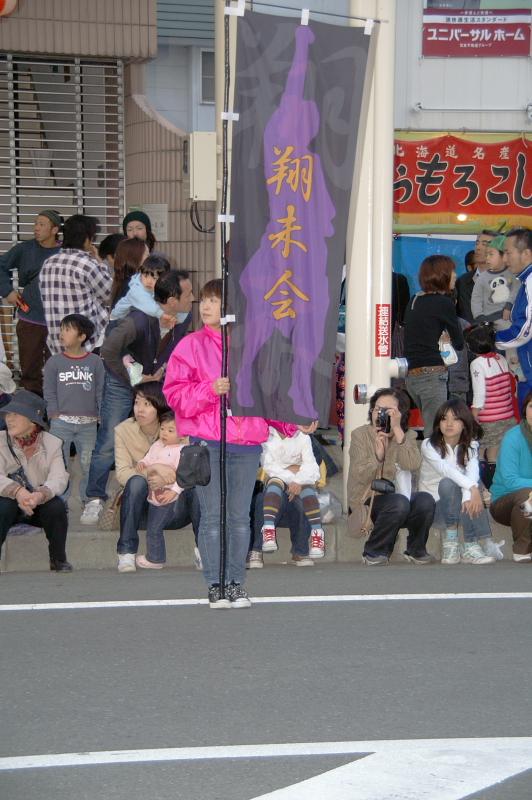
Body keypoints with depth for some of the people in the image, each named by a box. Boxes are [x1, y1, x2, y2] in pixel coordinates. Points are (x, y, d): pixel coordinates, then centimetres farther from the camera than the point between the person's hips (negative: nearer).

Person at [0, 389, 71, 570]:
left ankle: (58, 560, -8)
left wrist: (41, 494, -42)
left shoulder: (51, 443, -3)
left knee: (56, 505, -29)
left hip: (41, 505, 1)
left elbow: (59, 478, -19)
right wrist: (16, 491, -41)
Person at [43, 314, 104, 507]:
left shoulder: (95, 362, 4)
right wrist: (55, 418, -6)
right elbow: (49, 394, 2)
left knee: (88, 464, 6)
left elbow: (101, 392, 4)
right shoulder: (54, 363, 3)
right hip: (61, 423, 0)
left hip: (89, 424, 1)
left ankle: (88, 499, 16)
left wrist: (102, 418, -1)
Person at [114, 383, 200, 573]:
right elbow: (122, 473, -13)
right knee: (136, 482, -32)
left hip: (175, 508, 0)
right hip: (143, 510, 0)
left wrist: (166, 480, -28)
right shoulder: (124, 430, -4)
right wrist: (153, 468, -29)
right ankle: (126, 553, -27)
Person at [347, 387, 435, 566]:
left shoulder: (408, 436, 6)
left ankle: (415, 550, -2)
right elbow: (360, 476, -12)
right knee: (399, 502, -33)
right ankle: (373, 552, -13)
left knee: (425, 500, -27)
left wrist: (397, 430, -20)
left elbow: (413, 465, -16)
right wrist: (378, 455, -29)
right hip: (366, 503, -3)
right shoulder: (360, 435, -2)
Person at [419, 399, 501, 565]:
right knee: (448, 484, -34)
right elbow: (445, 468, -28)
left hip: (454, 506, 3)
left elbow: (472, 471, -20)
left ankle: (471, 547, -35)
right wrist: (472, 488, -44)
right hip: (433, 507, -3)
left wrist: (468, 495, -42)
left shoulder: (470, 446, 1)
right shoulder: (429, 446, -8)